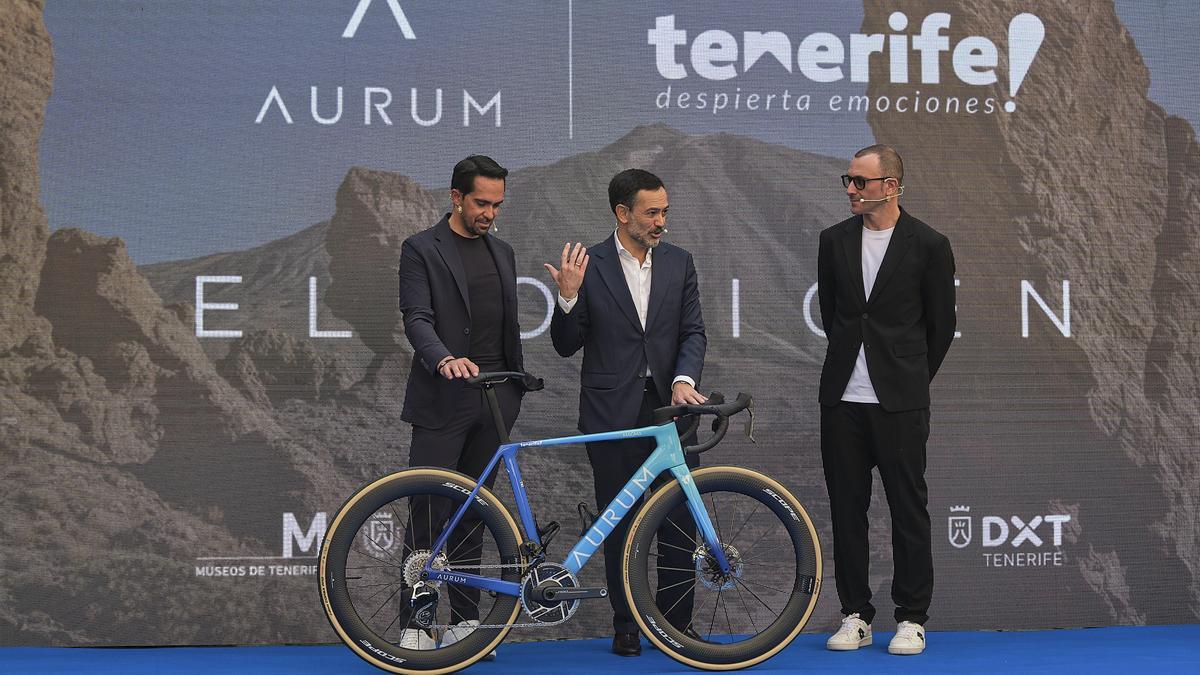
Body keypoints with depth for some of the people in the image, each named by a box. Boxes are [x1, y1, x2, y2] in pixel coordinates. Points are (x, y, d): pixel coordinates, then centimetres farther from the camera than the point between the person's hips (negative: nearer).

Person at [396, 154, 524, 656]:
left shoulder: (502, 253, 16)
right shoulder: (421, 249, -3)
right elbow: (416, 318, -15)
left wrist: (517, 387, 18)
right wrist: (445, 359, -33)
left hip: (493, 402, 5)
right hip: (442, 401, -5)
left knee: (472, 513, 9)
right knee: (429, 513, -6)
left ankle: (464, 620, 13)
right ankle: (415, 626, -1)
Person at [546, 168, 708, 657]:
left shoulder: (679, 263, 8)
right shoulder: (588, 266, -1)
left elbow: (693, 331, 5)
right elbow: (566, 346, 0)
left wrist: (684, 380, -13)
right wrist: (568, 297, -18)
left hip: (669, 406, 2)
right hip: (613, 413, -2)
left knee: (680, 521, 2)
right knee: (620, 523, 4)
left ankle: (677, 620, 12)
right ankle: (625, 626, 11)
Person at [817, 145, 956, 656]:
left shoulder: (928, 245, -4)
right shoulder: (835, 240, 7)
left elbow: (941, 326, 4)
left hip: (899, 401, -4)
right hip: (843, 398, 4)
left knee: (909, 508, 0)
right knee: (846, 508, 6)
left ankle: (912, 619, 8)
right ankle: (856, 616, 15)